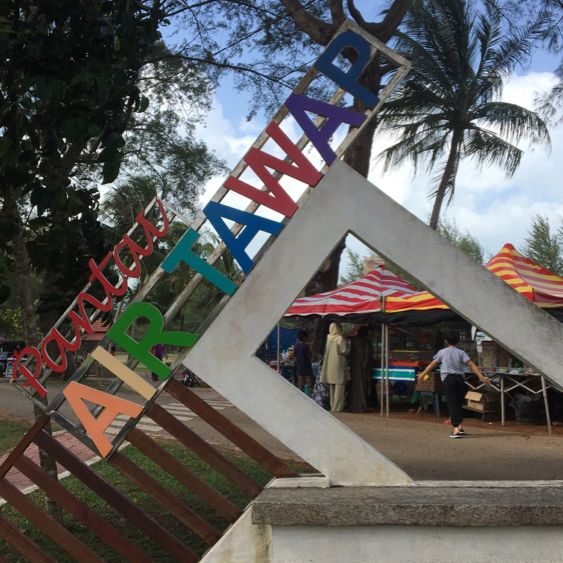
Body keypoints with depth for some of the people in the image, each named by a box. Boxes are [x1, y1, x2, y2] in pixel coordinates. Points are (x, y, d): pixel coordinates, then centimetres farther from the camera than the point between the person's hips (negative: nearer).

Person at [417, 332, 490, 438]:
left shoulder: (442, 352, 6)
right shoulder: (461, 353, 8)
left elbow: (432, 364, 9)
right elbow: (472, 365, -3)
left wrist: (423, 375, 19)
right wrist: (481, 377, -5)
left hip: (448, 379, -2)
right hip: (460, 378, 3)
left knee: (452, 404, -6)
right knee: (459, 403, 17)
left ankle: (456, 429, -16)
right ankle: (460, 427, 19)